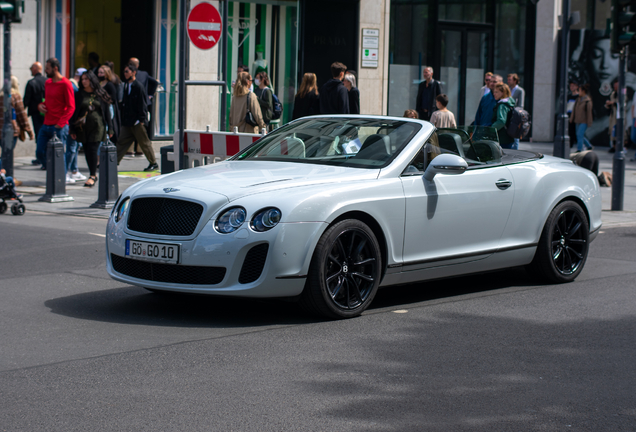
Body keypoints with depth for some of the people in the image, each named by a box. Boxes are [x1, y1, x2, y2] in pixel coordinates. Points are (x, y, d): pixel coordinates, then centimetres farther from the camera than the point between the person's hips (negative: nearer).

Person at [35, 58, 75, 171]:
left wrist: (60, 124, -18)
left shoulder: (65, 84, -9)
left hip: (59, 127, -8)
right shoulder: (47, 83, 15)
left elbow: (71, 107, -11)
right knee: (40, 152, 4)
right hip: (46, 125, 8)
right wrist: (41, 105, 5)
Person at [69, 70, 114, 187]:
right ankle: (94, 174, 17)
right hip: (82, 128, 3)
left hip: (97, 127, -3)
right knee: (87, 151, 4)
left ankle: (92, 176, -7)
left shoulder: (100, 94, 3)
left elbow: (107, 111, 6)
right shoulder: (79, 95, 7)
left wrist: (110, 128, 2)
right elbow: (74, 112, 8)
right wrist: (72, 129, 3)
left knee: (92, 150, -12)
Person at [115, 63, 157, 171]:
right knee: (121, 142, 3)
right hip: (127, 122, 7)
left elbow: (142, 105, -13)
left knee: (145, 143, 2)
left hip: (137, 122, -7)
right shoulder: (126, 86, 12)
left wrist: (141, 120, -16)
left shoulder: (138, 87, -11)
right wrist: (123, 119, 14)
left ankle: (153, 163, 13)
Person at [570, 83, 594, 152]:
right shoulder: (578, 99, 9)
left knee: (580, 134, -14)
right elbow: (574, 109, 15)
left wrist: (589, 123, -11)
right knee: (579, 135, 11)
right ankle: (589, 146, 27)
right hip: (578, 121, 8)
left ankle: (579, 149, -9)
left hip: (584, 121, -8)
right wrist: (572, 118, 14)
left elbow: (589, 112, -11)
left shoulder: (587, 101, -12)